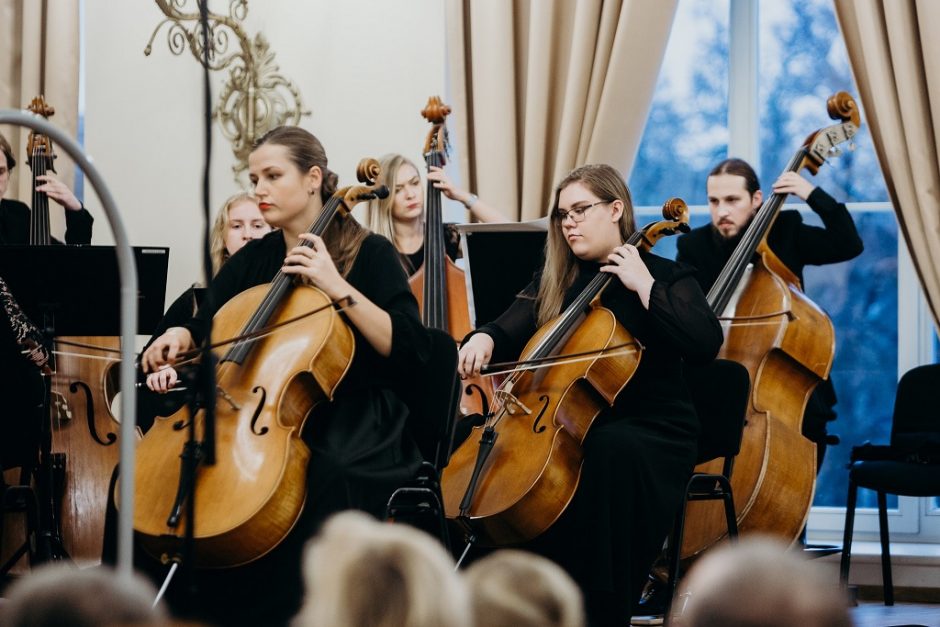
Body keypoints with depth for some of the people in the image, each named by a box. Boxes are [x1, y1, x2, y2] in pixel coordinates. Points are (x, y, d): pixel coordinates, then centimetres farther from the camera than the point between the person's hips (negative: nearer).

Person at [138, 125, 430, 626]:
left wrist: (338, 288, -18)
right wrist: (179, 338, -11)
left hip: (351, 429, -5)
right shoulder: (251, 261, 14)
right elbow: (205, 331, 12)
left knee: (325, 482, -37)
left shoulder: (369, 253, -1)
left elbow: (411, 349, -11)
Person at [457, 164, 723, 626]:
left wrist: (644, 286, -15)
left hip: (650, 432, -5)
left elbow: (705, 344, -16)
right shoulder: (554, 283, 16)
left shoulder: (665, 276, 1)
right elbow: (510, 331, 7)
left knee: (609, 452, -39)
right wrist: (484, 338, -17)